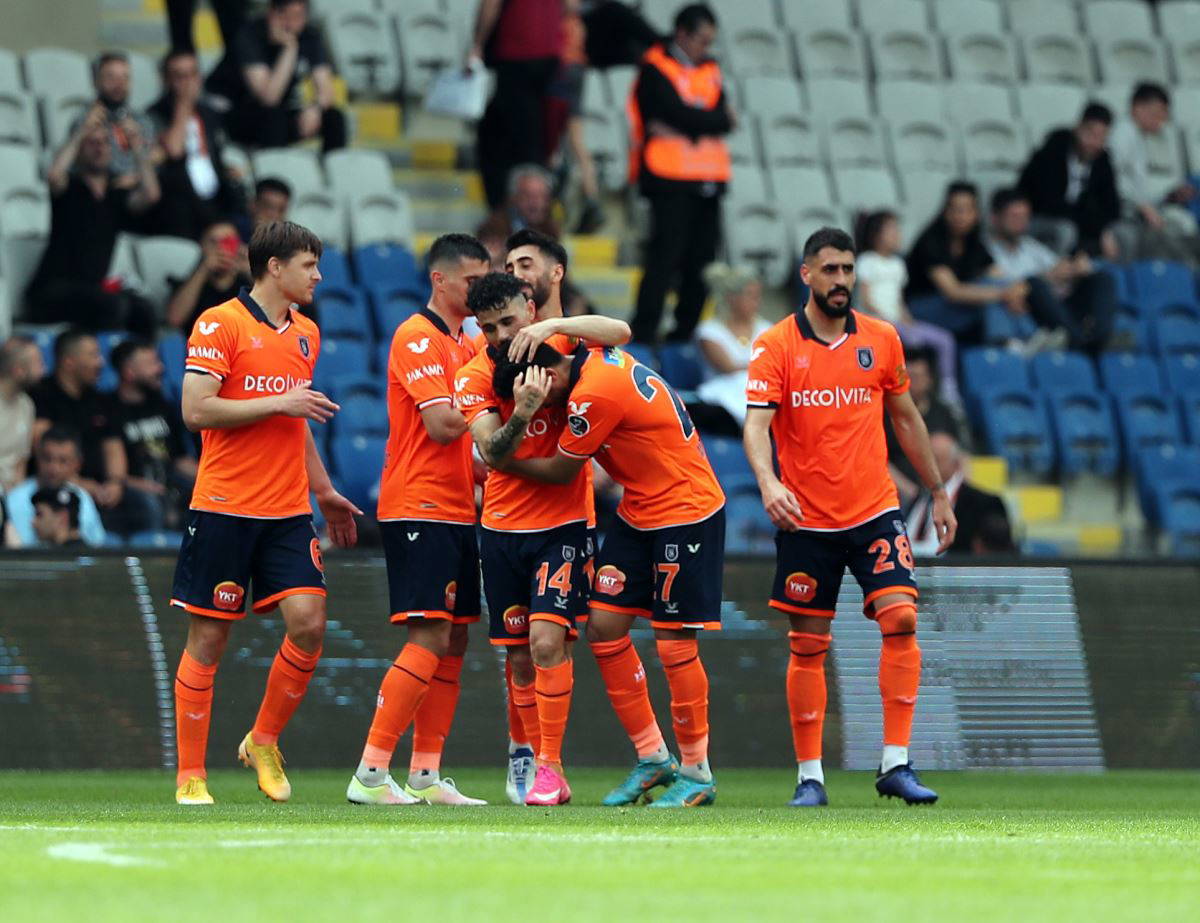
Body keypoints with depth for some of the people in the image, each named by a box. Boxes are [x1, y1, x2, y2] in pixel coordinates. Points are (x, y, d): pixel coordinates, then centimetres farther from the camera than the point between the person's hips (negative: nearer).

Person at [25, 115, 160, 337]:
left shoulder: (117, 196, 14)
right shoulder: (70, 188, 4)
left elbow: (149, 195, -6)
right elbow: (54, 175, -21)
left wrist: (138, 147, -5)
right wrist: (81, 132, -15)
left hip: (94, 287, 4)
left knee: (143, 310, -25)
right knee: (113, 305, -33)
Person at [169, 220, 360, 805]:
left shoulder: (306, 334, 16)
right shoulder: (219, 324, -6)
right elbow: (196, 410, -15)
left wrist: (323, 491, 29)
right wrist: (279, 403, -15)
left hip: (288, 514, 6)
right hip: (224, 509, -6)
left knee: (308, 624, -10)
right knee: (209, 638, -1)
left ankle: (263, 743, 11)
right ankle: (190, 776, 7)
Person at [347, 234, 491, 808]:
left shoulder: (466, 345, 19)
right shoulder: (417, 338, -10)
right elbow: (441, 424, -19)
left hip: (456, 511, 9)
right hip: (419, 508, -9)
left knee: (453, 642, 7)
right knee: (431, 637, -15)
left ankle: (425, 776, 10)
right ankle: (370, 774, -15)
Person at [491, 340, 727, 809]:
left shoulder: (594, 394, -26)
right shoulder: (596, 358, -1)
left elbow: (561, 472, -14)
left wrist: (500, 462, 1)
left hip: (686, 512, -10)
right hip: (639, 513, 10)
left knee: (674, 645, -5)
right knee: (604, 627, 4)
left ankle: (696, 773, 8)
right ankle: (652, 758, 13)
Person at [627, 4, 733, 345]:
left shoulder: (710, 70, 17)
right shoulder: (655, 69, -3)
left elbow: (724, 120, 4)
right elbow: (679, 113, -15)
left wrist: (685, 127, -10)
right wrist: (712, 120, -3)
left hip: (708, 180, 7)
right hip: (670, 178, -7)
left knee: (701, 259, 5)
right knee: (664, 257, -12)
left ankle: (684, 334, 13)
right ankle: (644, 334, -11)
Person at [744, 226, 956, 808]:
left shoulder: (881, 339, 5)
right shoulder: (775, 346, -5)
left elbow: (906, 418, 16)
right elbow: (757, 423, -16)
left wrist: (938, 494, 17)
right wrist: (767, 482, -35)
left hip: (874, 511, 2)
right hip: (805, 520, -2)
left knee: (900, 617, -15)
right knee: (808, 646, 3)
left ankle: (896, 764, -12)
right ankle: (809, 775, 12)